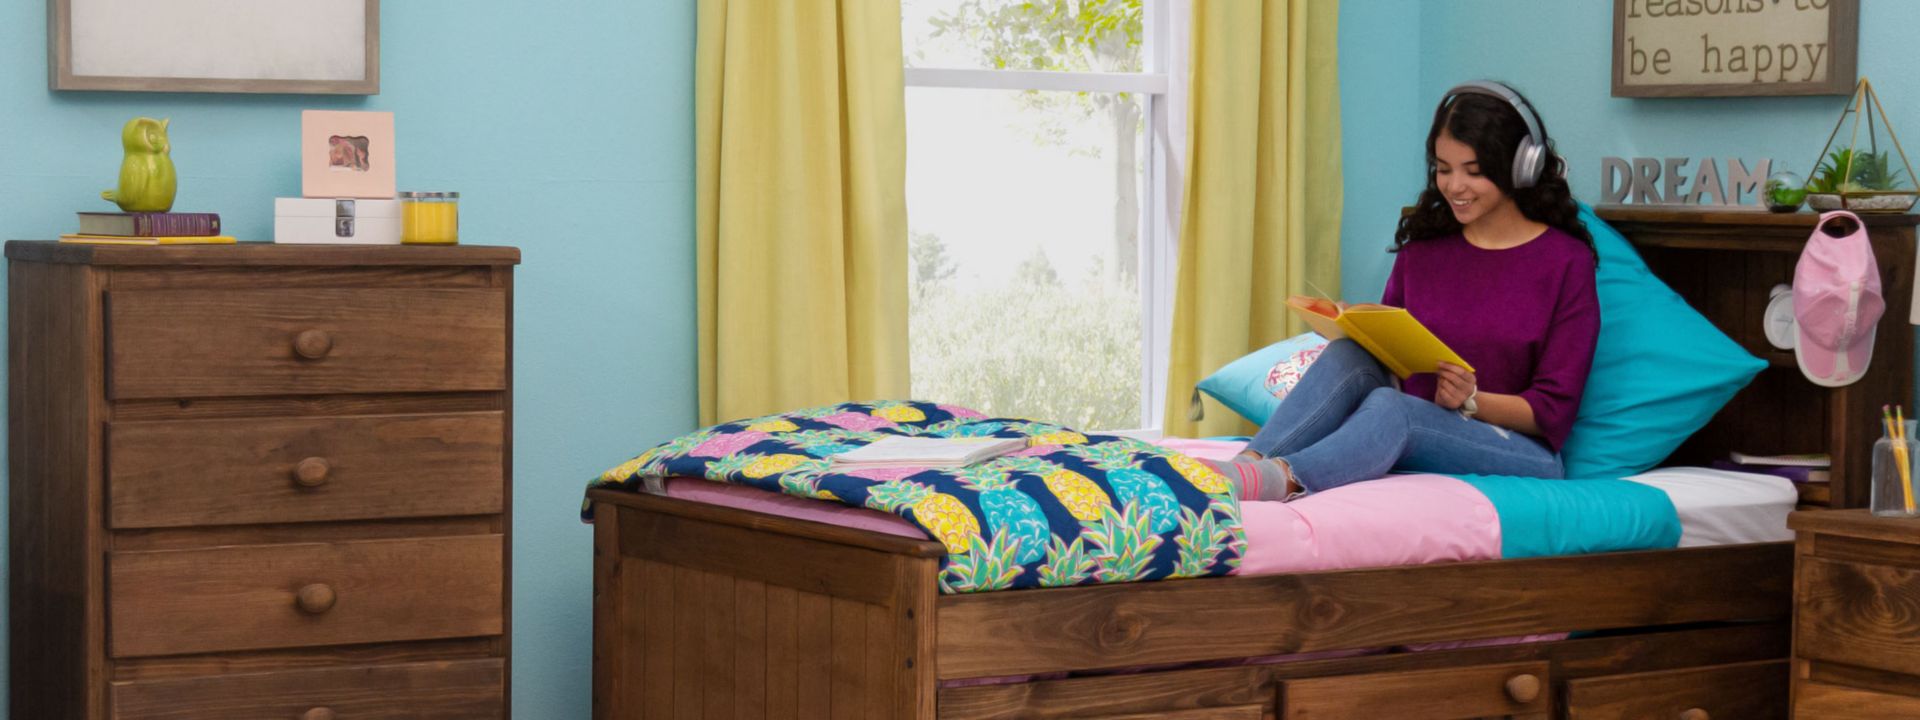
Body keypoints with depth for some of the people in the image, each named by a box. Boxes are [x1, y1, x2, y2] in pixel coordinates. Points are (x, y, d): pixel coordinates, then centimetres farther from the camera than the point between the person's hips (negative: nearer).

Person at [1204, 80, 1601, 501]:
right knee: (1349, 355, -24)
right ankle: (1247, 465, -45)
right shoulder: (1422, 248, 13)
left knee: (1389, 407, -35)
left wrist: (1471, 400, -23)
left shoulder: (1566, 260, -3)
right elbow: (1389, 348, 15)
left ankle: (1281, 478, -62)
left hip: (1524, 454, -5)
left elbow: (1553, 409, -6)